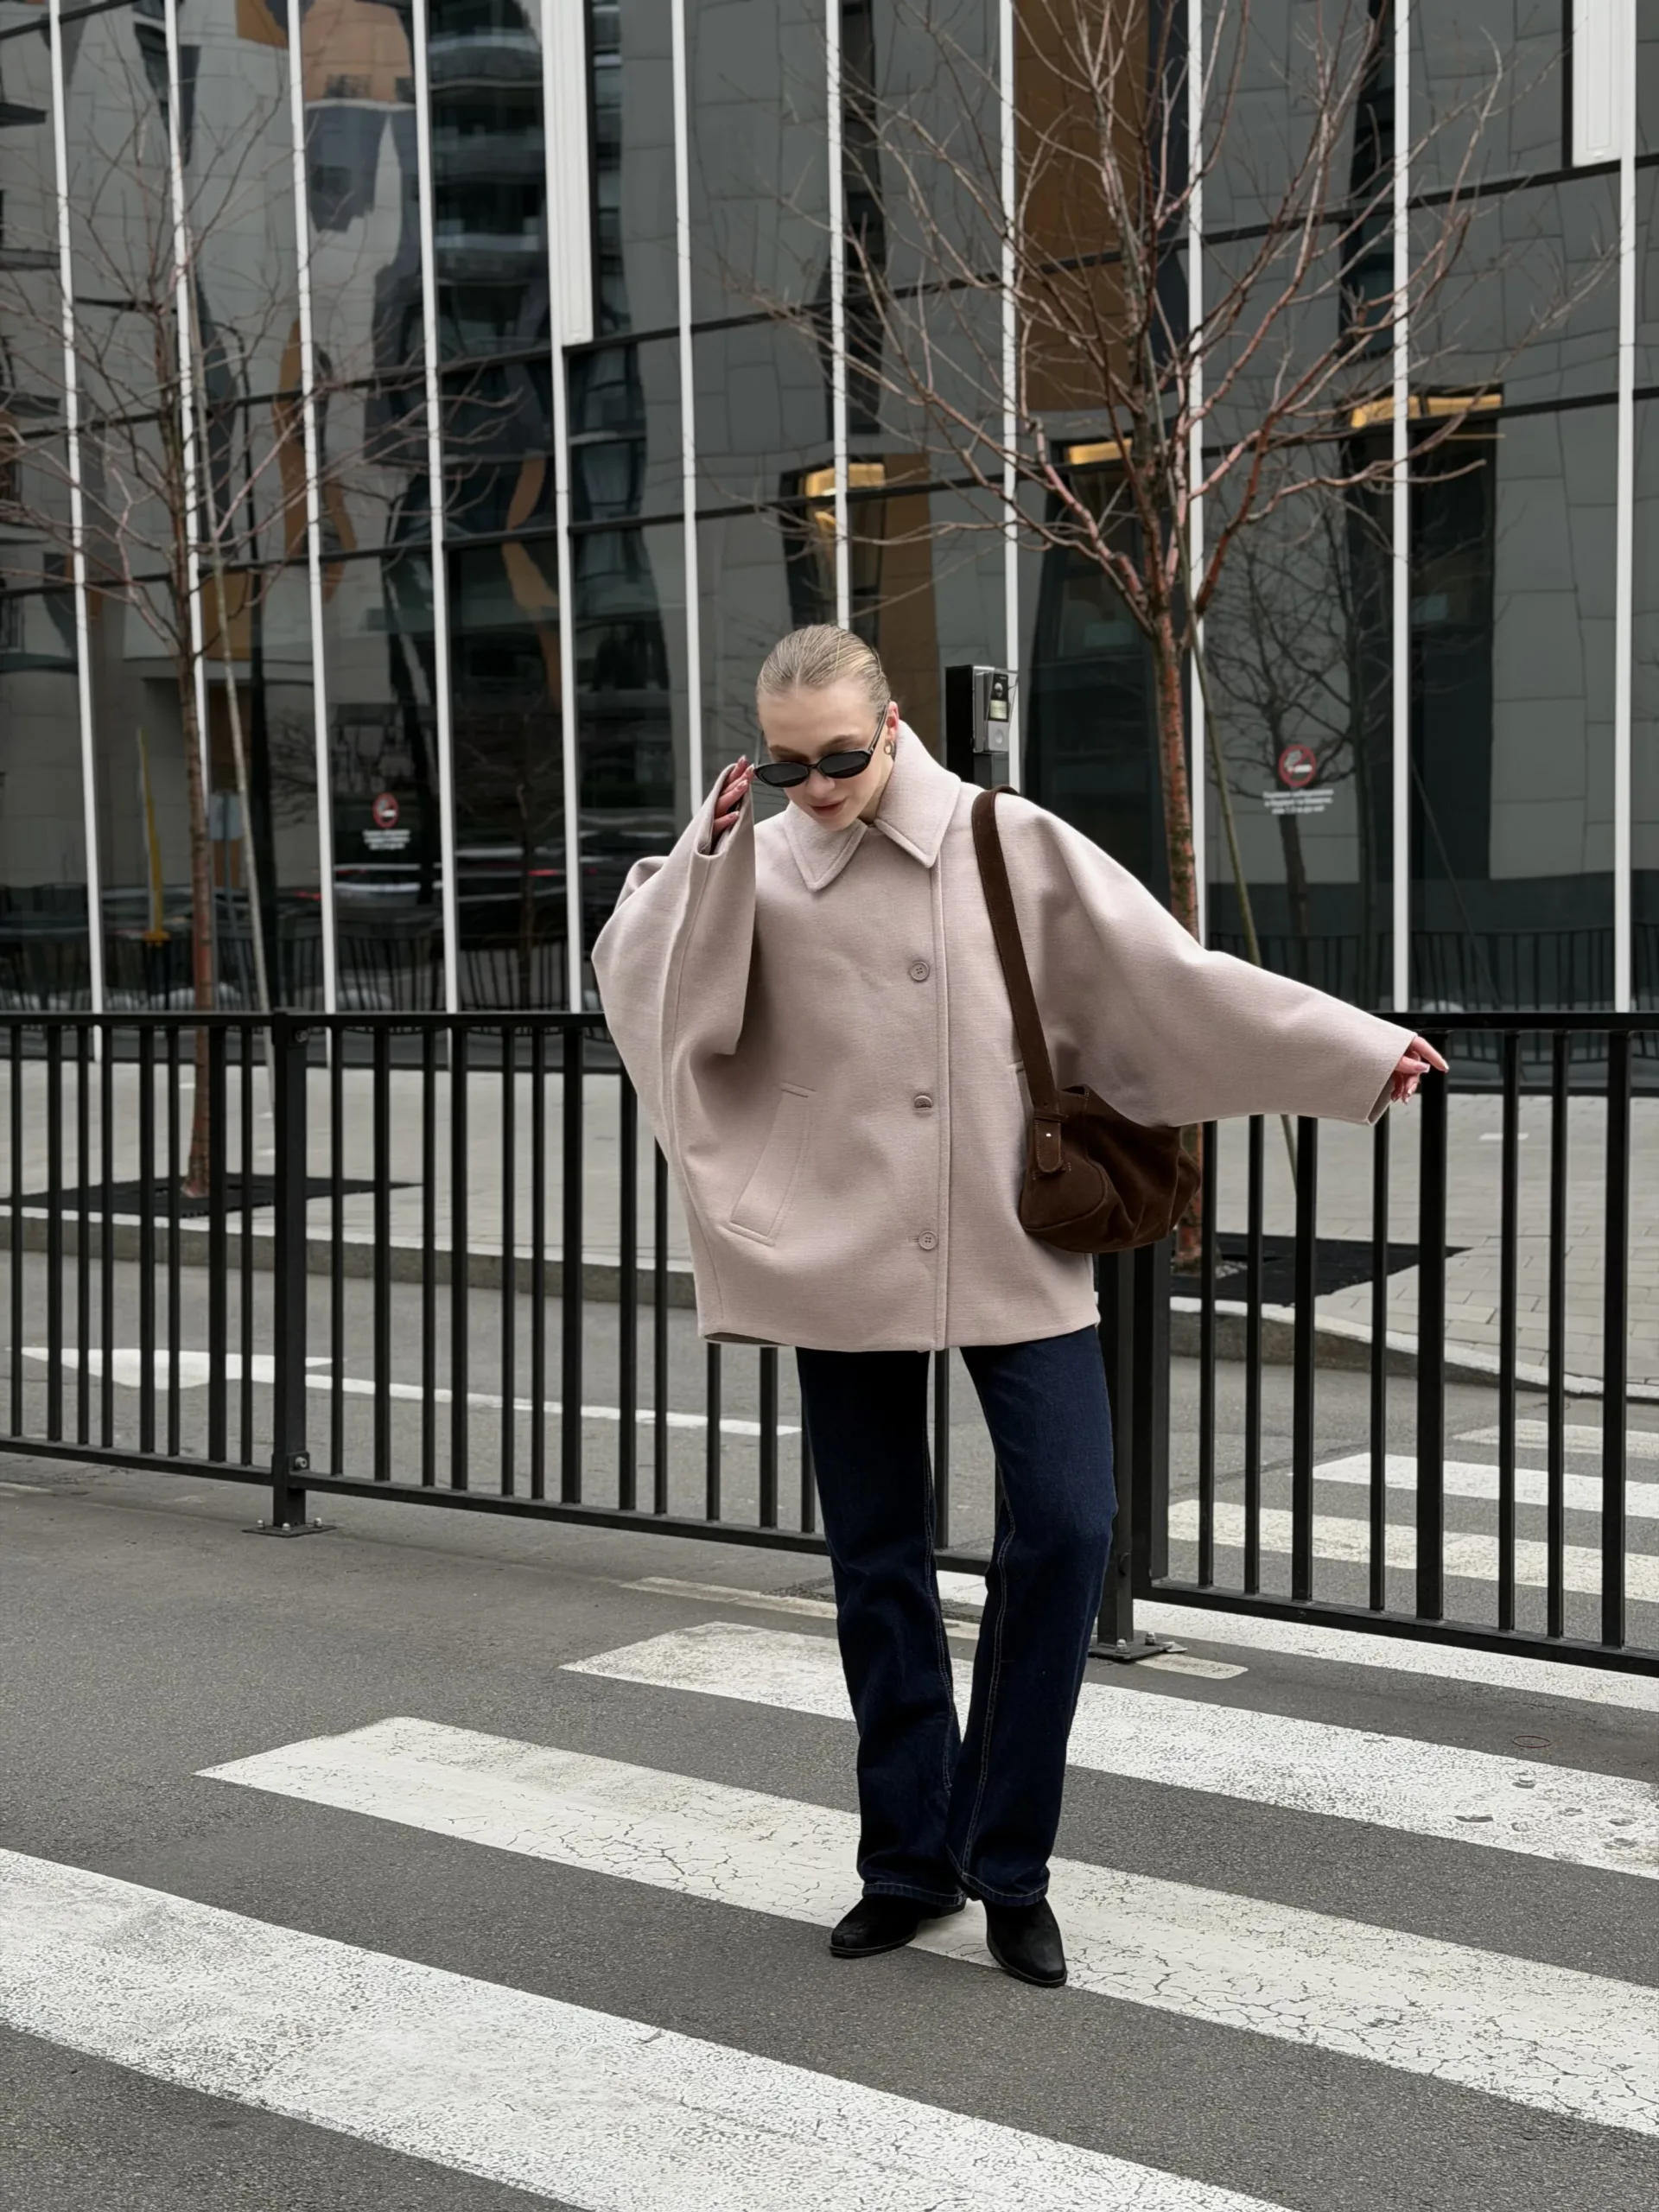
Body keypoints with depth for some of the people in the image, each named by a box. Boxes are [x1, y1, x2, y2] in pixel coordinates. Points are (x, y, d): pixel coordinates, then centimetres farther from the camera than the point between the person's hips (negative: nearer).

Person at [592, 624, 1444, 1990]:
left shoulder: (1013, 849, -4)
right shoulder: (755, 875, 1)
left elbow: (1177, 978, -2)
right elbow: (640, 986, -8)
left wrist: (1363, 1052, -2)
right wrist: (704, 853, -18)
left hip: (1016, 1254, -1)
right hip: (844, 1265, 1)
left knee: (1066, 1529, -9)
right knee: (879, 1566, 8)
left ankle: (1009, 1867, 8)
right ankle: (909, 1861, 23)